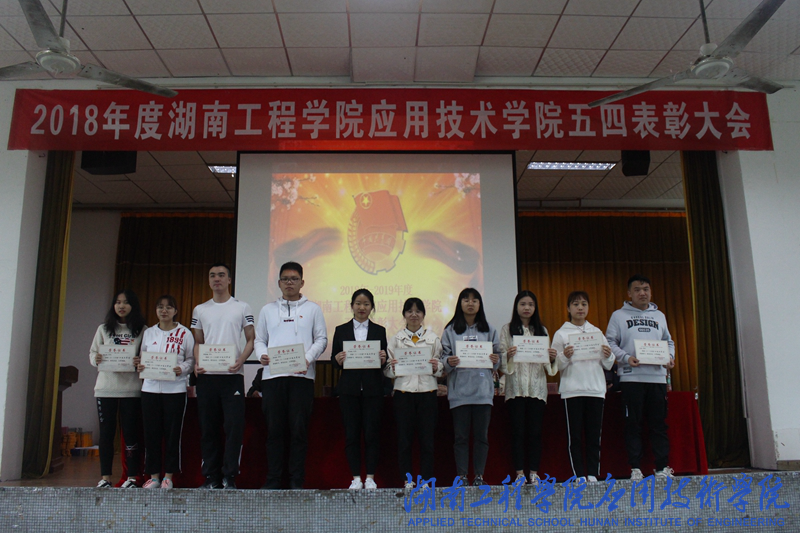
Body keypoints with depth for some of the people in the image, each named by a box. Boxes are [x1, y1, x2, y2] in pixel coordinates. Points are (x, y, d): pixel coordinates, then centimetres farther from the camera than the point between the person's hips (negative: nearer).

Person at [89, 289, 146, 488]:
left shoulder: (142, 330, 4)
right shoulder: (104, 329, 13)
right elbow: (92, 353, 12)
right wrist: (96, 359, -11)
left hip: (131, 388, -2)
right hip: (106, 387, 2)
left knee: (130, 432, 1)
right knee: (106, 432, 5)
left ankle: (132, 477, 9)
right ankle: (105, 477, 14)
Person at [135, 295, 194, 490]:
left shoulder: (184, 333, 4)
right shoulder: (148, 333, 14)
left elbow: (191, 359, 2)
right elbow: (142, 357, 17)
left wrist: (182, 369, -16)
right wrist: (139, 366, -5)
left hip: (175, 388, -3)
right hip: (150, 388, 3)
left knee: (172, 433, 0)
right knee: (151, 433, 4)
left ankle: (168, 476, 10)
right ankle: (154, 476, 14)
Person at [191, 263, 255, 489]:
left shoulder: (242, 308, 7)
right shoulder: (200, 310, 15)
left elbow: (251, 339, 5)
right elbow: (198, 342, 17)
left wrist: (240, 360, -12)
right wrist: (197, 363, -2)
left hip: (232, 375, -3)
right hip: (206, 376, 3)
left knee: (234, 426, -7)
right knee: (208, 428, 6)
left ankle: (229, 477, 1)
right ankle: (211, 477, 15)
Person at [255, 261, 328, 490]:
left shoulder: (312, 309, 12)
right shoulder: (268, 310, 18)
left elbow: (321, 339, 7)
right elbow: (259, 339, 16)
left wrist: (308, 358, -10)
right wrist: (262, 355, -6)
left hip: (301, 376, -2)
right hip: (273, 375, 2)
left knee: (299, 430, -2)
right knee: (274, 429, 2)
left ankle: (296, 481, 6)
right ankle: (273, 479, 11)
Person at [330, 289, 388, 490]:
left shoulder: (379, 331, 10)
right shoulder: (341, 330, 9)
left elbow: (384, 363, 7)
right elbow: (334, 362, 6)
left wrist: (383, 359, -14)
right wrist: (338, 360, -15)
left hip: (373, 389, 0)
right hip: (349, 389, 0)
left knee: (372, 433, 1)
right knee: (351, 433, 2)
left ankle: (370, 477, 11)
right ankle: (356, 477, 12)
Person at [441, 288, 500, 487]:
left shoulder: (489, 330, 14)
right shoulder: (450, 330, 9)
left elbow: (497, 356, 13)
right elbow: (443, 356, 5)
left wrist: (495, 360, -9)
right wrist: (449, 362, -16)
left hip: (483, 389, 1)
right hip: (459, 389, -1)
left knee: (481, 435, 3)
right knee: (461, 435, 1)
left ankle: (479, 476, 12)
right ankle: (461, 476, 8)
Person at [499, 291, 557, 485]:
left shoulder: (542, 330, 15)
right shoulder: (507, 330, 6)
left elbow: (547, 364, 14)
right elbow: (501, 361, 1)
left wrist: (552, 358, -7)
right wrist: (508, 356, -20)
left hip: (537, 386, 2)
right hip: (516, 386, -2)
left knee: (535, 431, 3)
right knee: (518, 430, -1)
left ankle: (534, 472, 10)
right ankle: (519, 473, 5)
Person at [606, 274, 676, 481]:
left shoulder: (659, 315, 19)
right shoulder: (619, 315, 7)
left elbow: (668, 341, 21)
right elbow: (610, 342, 1)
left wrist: (670, 357, 1)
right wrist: (626, 357, -14)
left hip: (657, 376, 3)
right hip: (631, 377, -3)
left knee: (659, 423, 4)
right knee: (633, 424, -1)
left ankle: (662, 467, 11)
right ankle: (635, 468, 5)